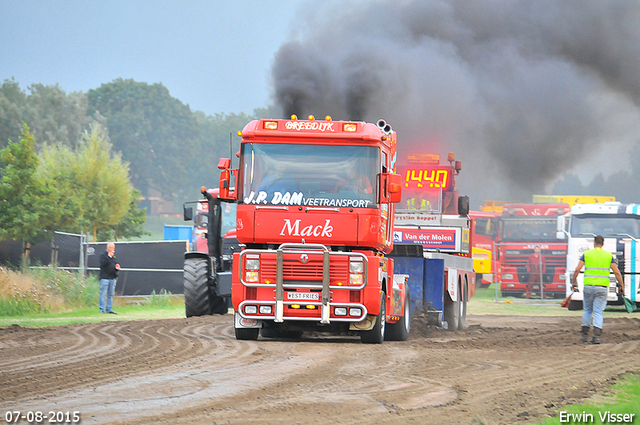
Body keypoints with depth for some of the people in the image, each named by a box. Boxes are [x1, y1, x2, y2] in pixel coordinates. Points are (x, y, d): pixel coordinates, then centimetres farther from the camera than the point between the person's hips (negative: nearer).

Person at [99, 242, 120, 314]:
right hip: (105, 278, -7)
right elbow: (103, 263, -18)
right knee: (103, 294, -6)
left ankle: (109, 309, 13)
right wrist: (109, 256, -19)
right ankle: (102, 309, -3)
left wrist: (117, 268, 4)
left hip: (112, 278, 7)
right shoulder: (103, 255, -2)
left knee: (111, 295, 8)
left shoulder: (113, 256, 19)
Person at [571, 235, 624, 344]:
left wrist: (573, 283, 7)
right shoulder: (609, 255, 4)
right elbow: (617, 272, 0)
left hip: (588, 286, 0)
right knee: (598, 312, 1)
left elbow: (577, 270, -4)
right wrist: (622, 287, 6)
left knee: (587, 311, 17)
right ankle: (596, 336, -11)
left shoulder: (587, 254, 3)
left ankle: (585, 335, 18)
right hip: (602, 288, 0)